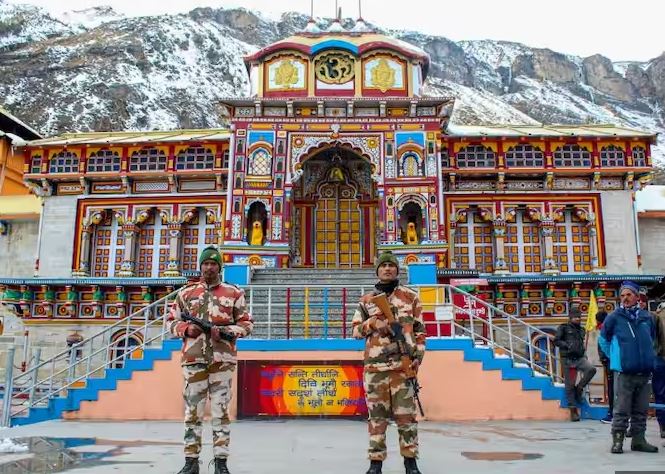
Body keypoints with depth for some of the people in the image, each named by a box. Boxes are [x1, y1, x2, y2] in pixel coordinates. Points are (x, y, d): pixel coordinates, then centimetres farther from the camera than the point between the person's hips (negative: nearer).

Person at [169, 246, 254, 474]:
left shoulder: (234, 293, 7)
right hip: (194, 358, 1)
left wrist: (224, 331, -10)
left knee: (220, 410, 1)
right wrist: (187, 329, -6)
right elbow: (172, 322, 14)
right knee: (192, 410, 4)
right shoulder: (186, 293, 11)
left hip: (222, 359, -1)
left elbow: (246, 324, 6)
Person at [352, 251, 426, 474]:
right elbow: (356, 330, 11)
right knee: (376, 414, 4)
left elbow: (419, 330, 9)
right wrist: (373, 323, -8)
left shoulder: (411, 297, 9)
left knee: (406, 413, 2)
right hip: (375, 365, 1)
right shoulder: (366, 300, 11)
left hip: (403, 364, -1)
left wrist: (418, 356, -2)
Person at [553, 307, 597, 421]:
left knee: (591, 369, -25)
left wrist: (584, 352, 14)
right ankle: (573, 410, 7)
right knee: (569, 385, -3)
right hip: (568, 359, -4)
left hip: (580, 358, 4)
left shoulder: (581, 330, 18)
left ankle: (579, 388, -2)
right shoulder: (564, 328, 1)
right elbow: (556, 341, -6)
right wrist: (568, 346, -19)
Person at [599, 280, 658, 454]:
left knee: (641, 410, 12)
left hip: (644, 372, 4)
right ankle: (617, 441, 8)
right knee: (621, 410, 0)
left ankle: (638, 440, 23)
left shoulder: (647, 317, 6)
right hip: (623, 372, -4)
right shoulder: (614, 317, -4)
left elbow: (652, 339, 22)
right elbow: (603, 340, 8)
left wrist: (647, 357, 17)